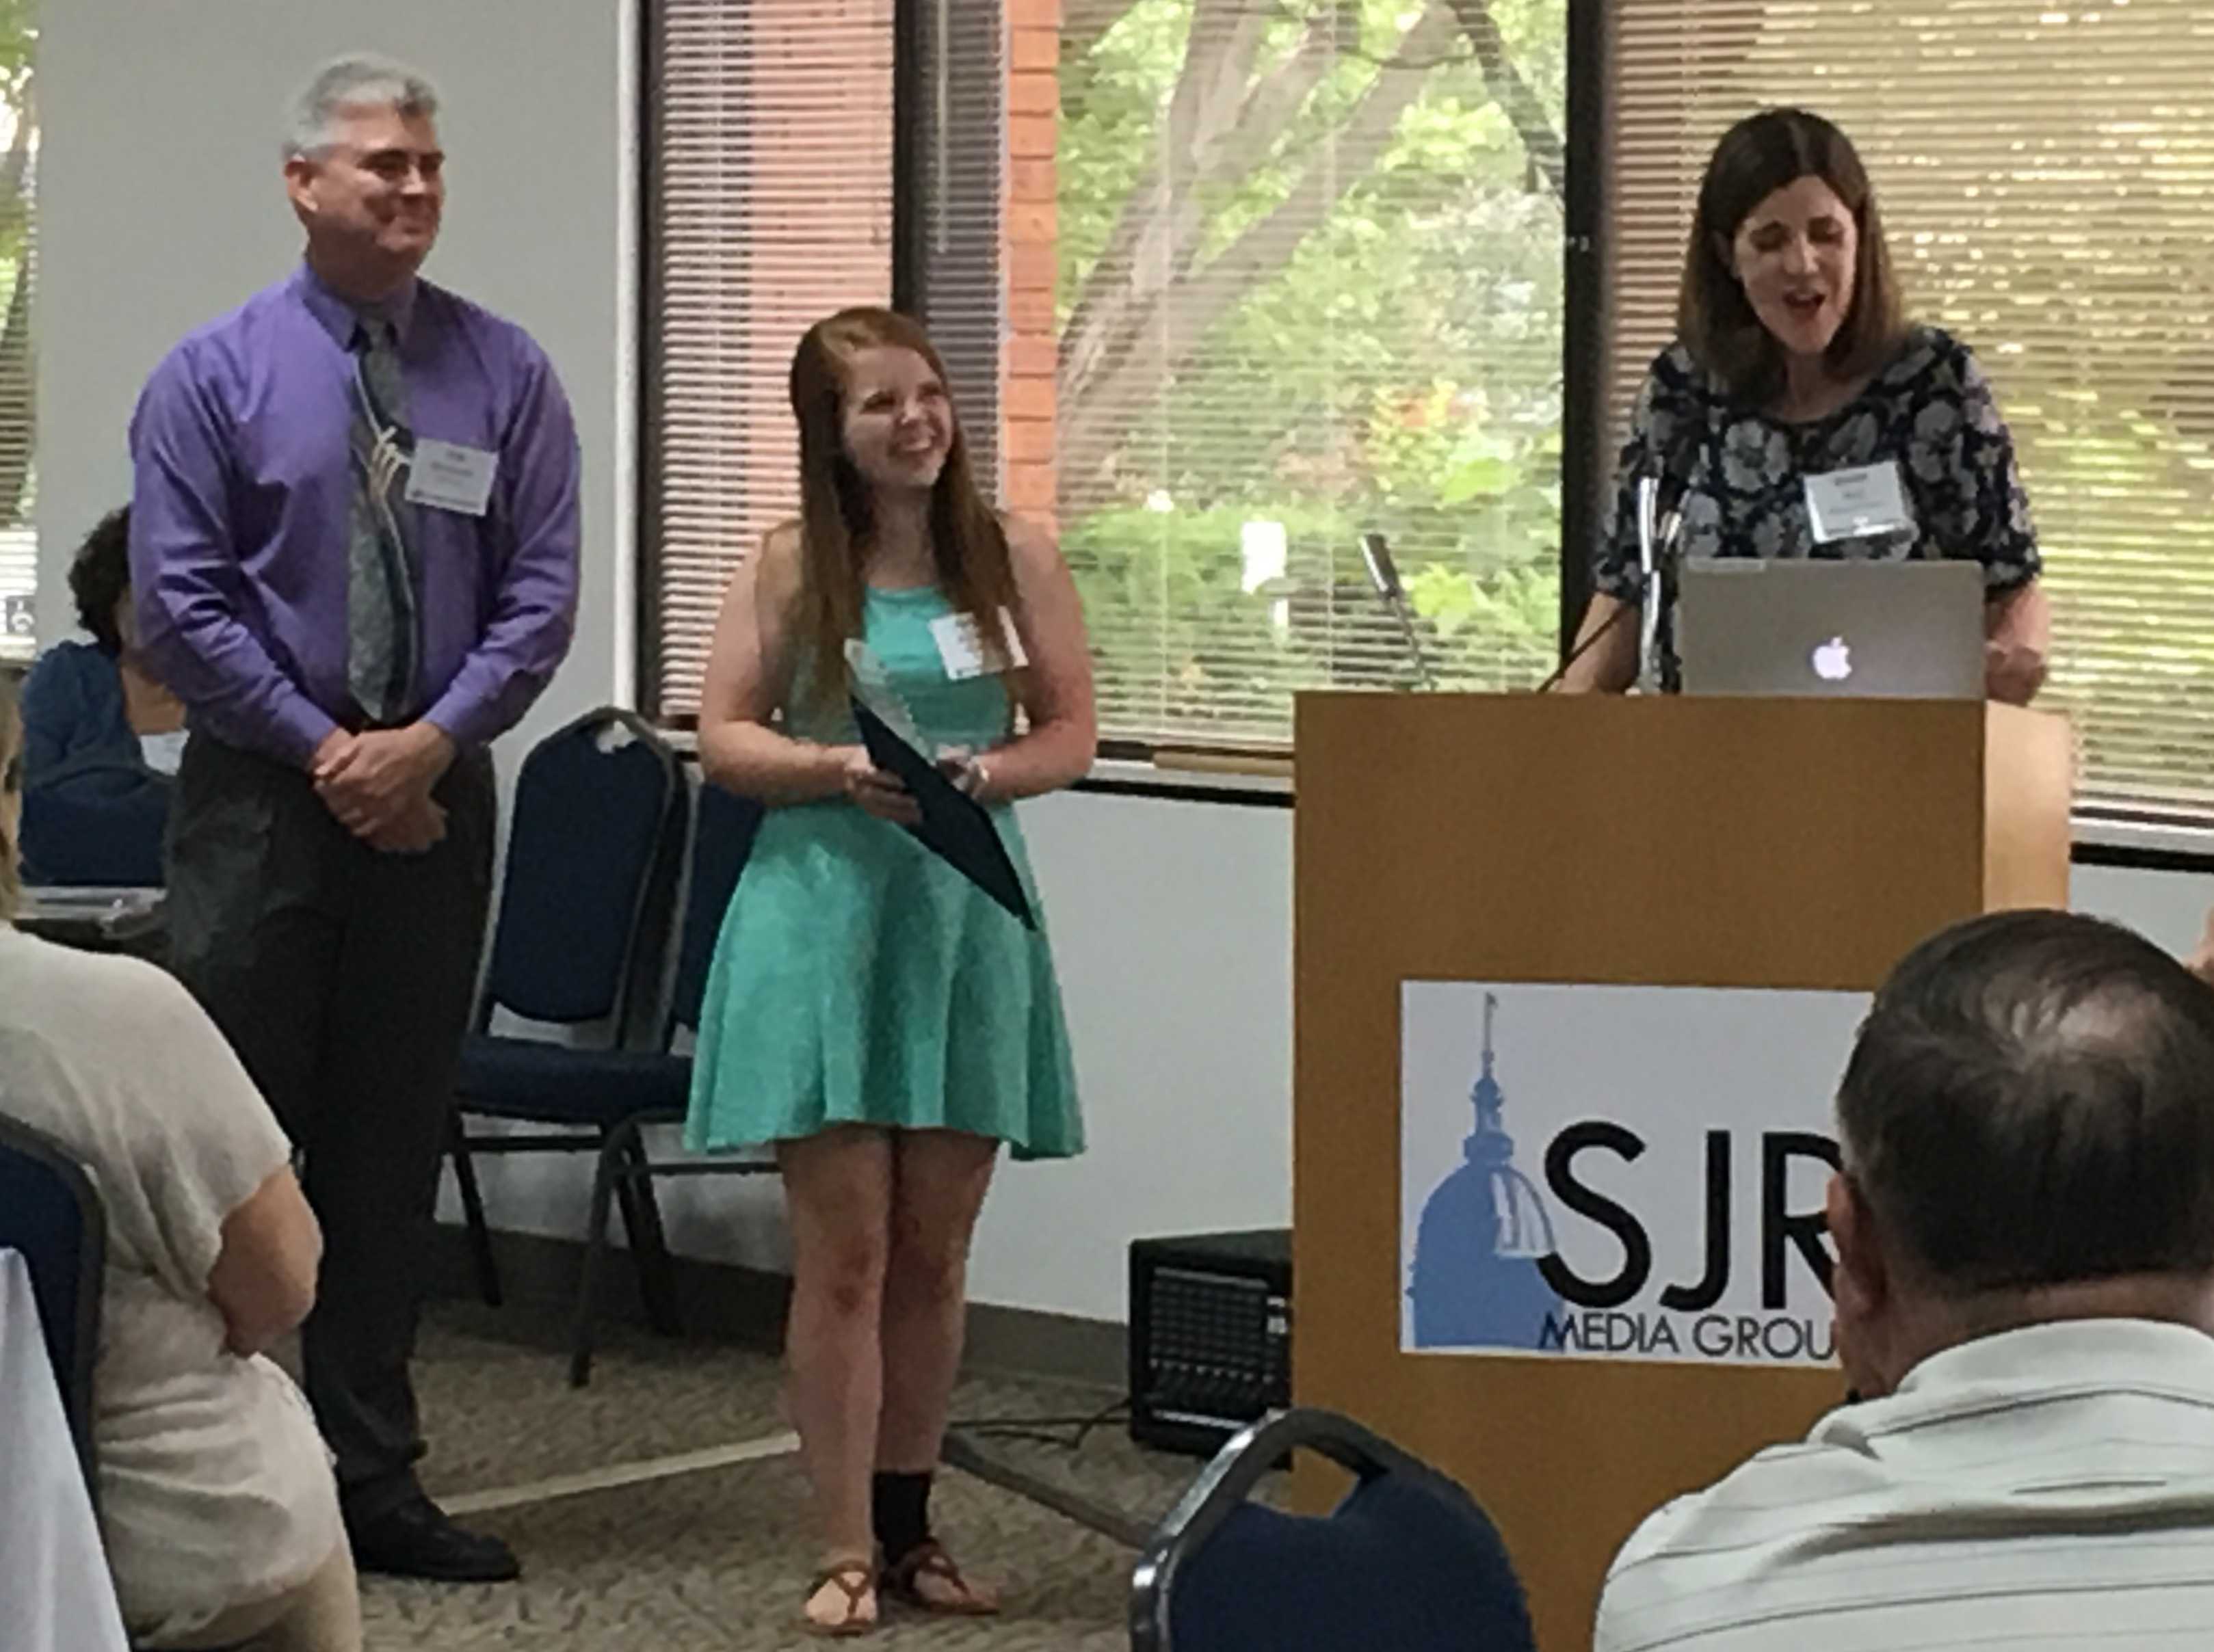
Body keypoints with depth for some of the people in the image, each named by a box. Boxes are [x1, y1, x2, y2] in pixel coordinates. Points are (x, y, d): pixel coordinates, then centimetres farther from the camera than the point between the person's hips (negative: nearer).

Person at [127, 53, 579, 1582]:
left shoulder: (505, 375, 5)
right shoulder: (214, 377, -1)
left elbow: (541, 593, 1)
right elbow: (182, 605, -5)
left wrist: (430, 742, -12)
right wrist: (329, 750, -11)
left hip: (433, 796, 3)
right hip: (261, 800, -2)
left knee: (393, 1145, 9)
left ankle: (372, 1477, 16)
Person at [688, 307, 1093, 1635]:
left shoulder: (1012, 556, 5)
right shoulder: (791, 567, 1)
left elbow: (1070, 732, 6)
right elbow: (725, 737, 0)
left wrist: (990, 772, -14)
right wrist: (840, 769, -16)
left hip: (967, 919, 2)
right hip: (825, 913, -2)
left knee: (935, 1249, 8)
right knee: (844, 1249, -3)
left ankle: (909, 1526, 21)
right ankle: (847, 1552, 2)